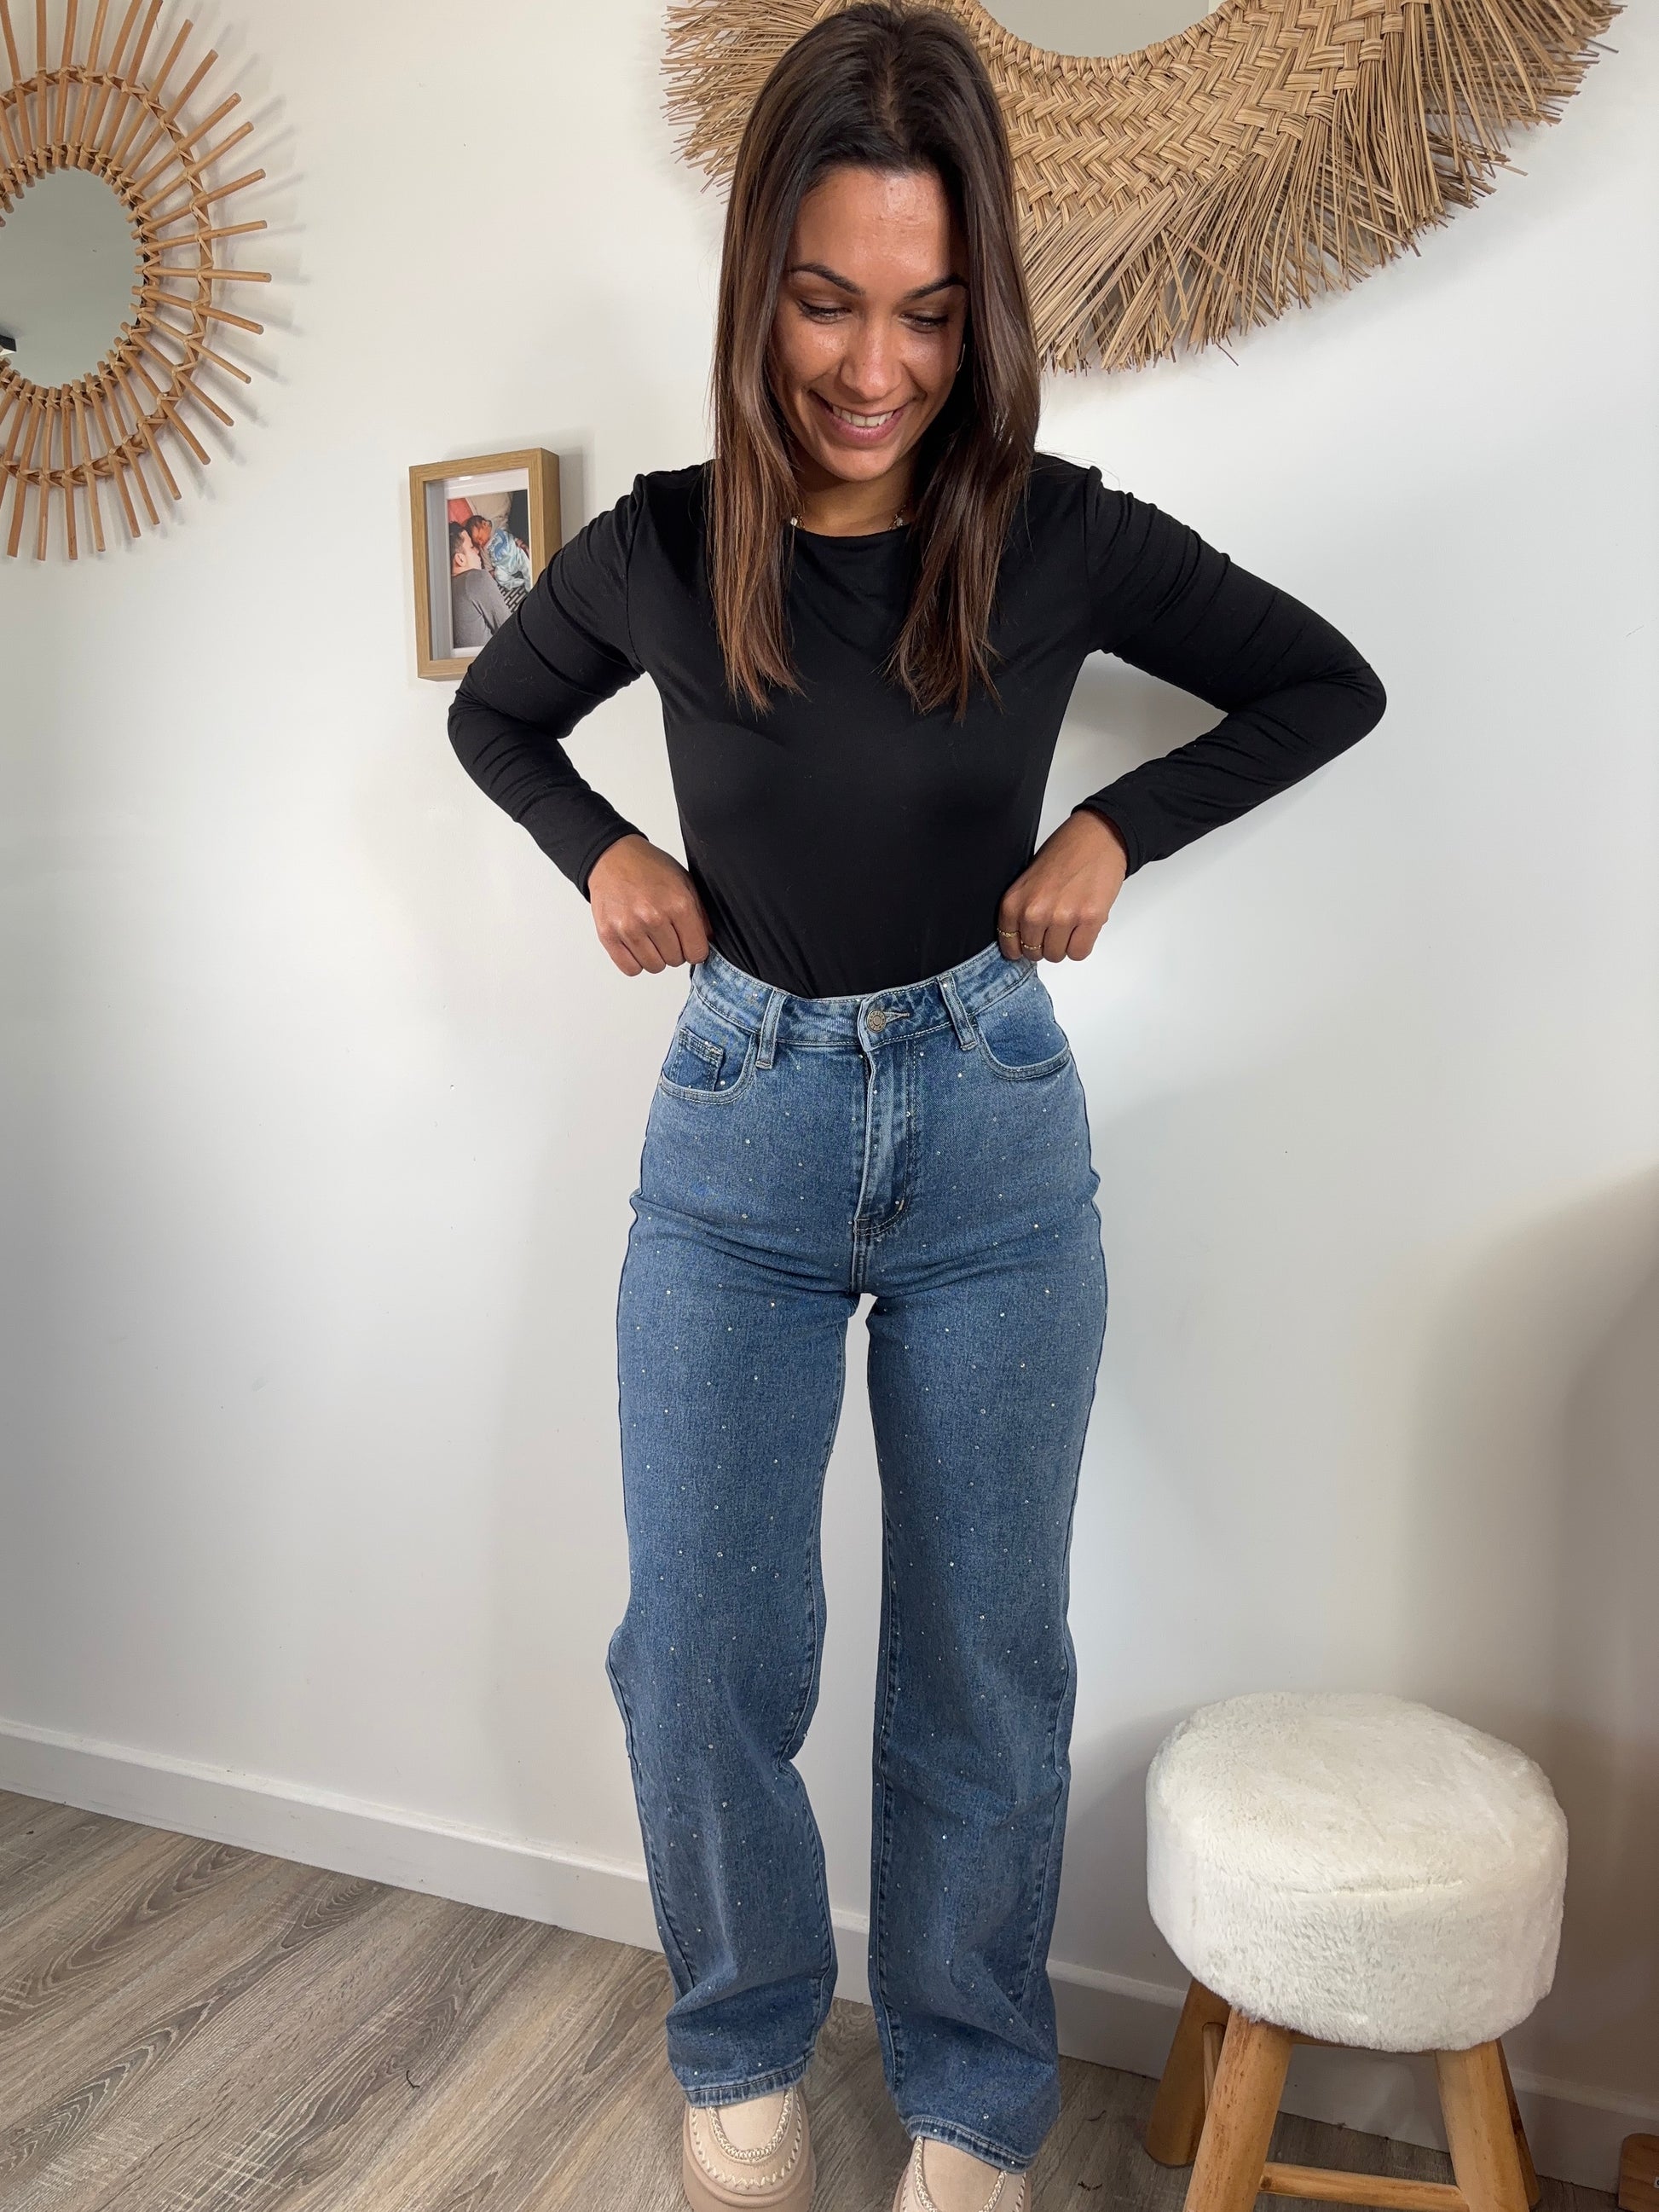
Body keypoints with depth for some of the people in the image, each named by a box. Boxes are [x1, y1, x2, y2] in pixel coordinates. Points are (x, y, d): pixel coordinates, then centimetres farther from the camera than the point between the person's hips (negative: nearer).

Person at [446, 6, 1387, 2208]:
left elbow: (1329, 686, 7)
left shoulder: (1065, 537, -6)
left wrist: (1120, 828, -5)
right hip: (739, 1135, 1)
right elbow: (492, 720, 16)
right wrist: (600, 852, -2)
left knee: (985, 1659, 9)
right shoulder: (659, 550, -3)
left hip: (994, 1132, 0)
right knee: (700, 1650, 2)